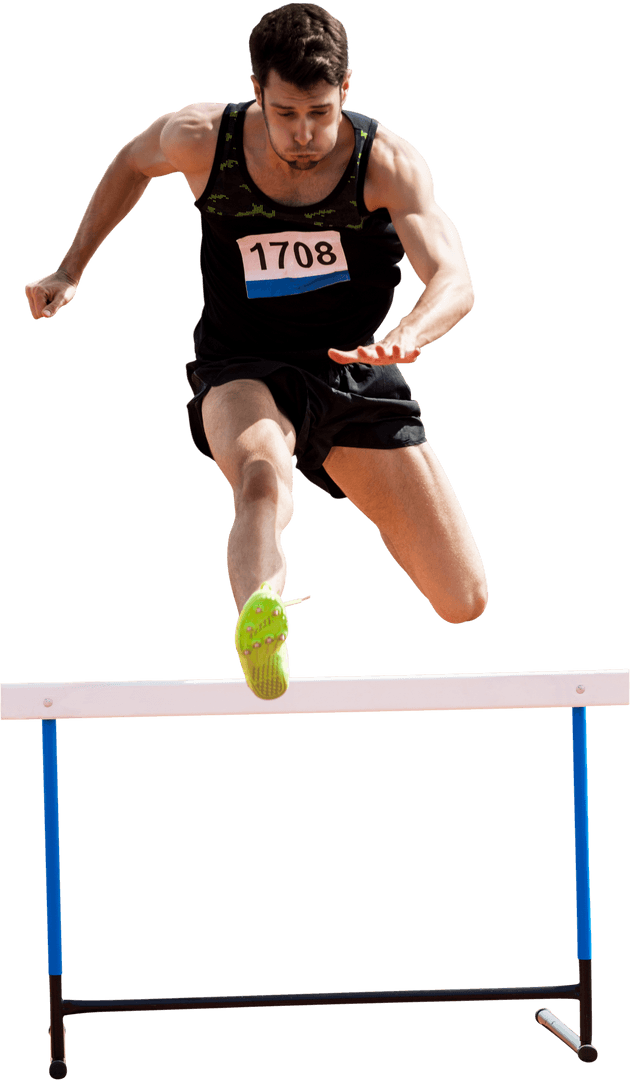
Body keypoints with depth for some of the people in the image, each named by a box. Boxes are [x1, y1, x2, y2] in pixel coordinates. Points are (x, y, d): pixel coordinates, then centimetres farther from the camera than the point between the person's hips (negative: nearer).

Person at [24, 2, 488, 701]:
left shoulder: (389, 164, -17)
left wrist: (407, 337, -52)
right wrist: (71, 270, 12)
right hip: (242, 373, -1)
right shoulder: (201, 139, -12)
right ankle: (258, 632, -70)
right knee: (263, 477, -40)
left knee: (463, 604, 2)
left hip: (356, 372, 1)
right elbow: (133, 162, 13)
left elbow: (454, 283, -30)